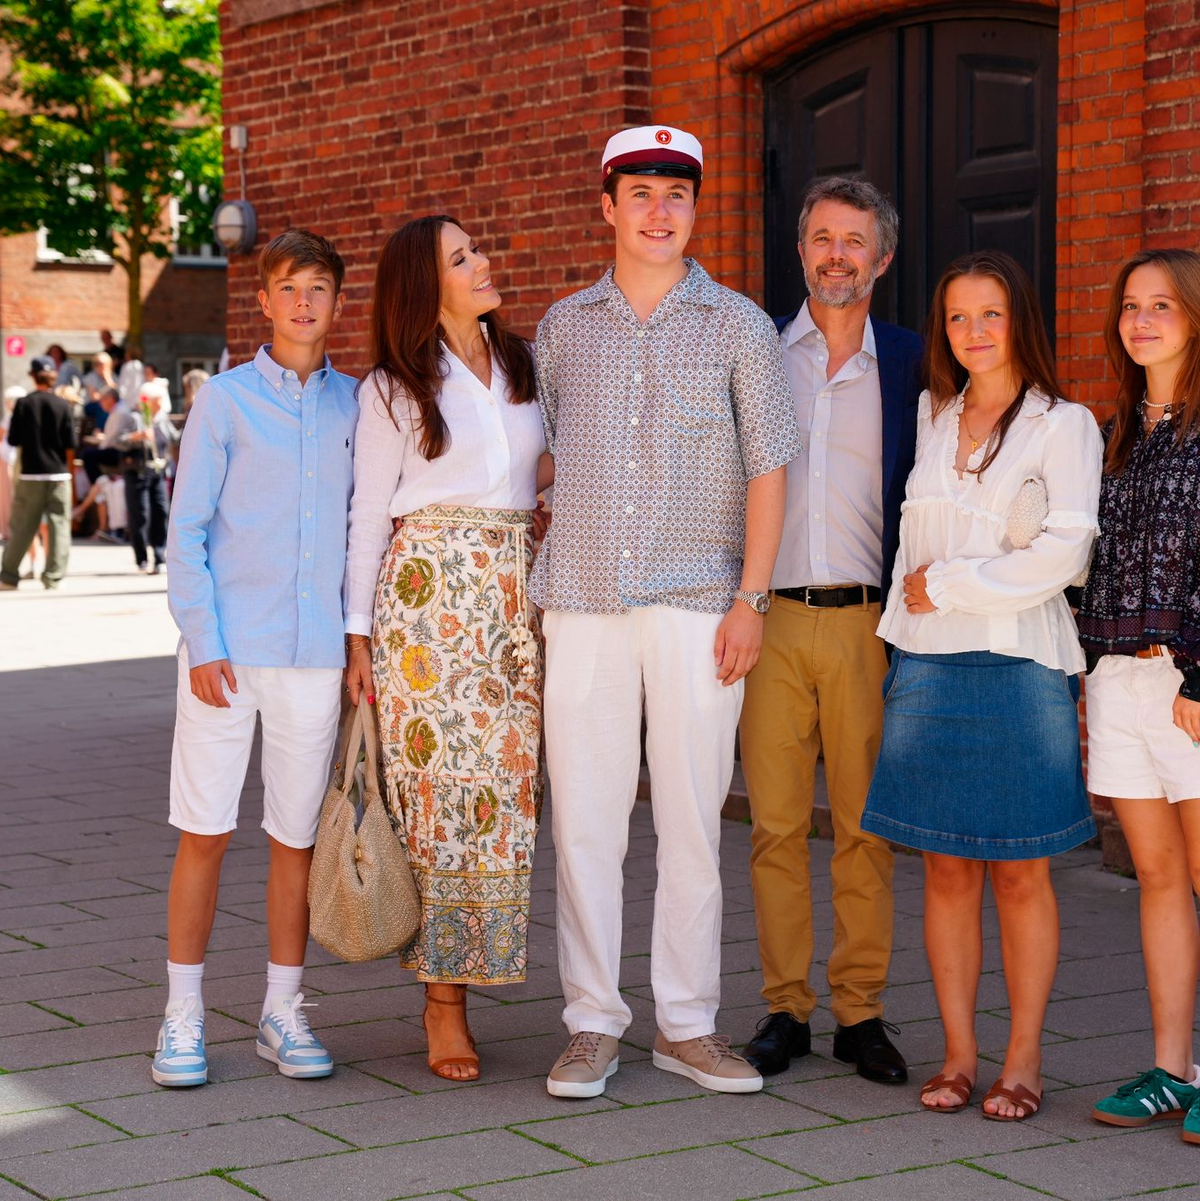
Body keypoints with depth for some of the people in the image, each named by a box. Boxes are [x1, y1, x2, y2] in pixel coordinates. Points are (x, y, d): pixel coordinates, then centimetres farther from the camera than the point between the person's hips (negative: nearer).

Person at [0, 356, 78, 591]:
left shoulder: (23, 404, -4)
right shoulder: (64, 405, -4)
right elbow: (70, 444, -4)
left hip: (30, 474, 0)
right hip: (59, 474, 0)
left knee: (21, 528, 6)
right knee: (59, 525, 6)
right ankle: (53, 577, 3)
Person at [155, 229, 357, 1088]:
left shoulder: (357, 406, 8)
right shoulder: (226, 399, 2)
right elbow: (186, 531, 0)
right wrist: (203, 642, -8)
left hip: (317, 654, 2)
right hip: (229, 649, -2)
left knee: (298, 835, 8)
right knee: (206, 831, 1)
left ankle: (284, 1011, 19)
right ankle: (184, 1016, 11)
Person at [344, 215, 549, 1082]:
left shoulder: (528, 364, 15)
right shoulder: (393, 389, 4)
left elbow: (558, 467, 22)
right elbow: (369, 513, 3)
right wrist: (358, 633, -1)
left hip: (517, 590, 4)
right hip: (427, 587, -4)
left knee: (507, 789, -1)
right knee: (440, 788, -7)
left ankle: (460, 982, 8)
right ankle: (443, 1002, 0)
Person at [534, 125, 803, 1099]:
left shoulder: (738, 326, 5)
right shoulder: (563, 326, 12)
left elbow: (766, 469, 3)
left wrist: (751, 598, -6)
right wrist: (537, 587, 11)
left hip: (697, 606, -2)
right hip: (583, 605, 2)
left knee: (693, 818, 2)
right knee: (583, 817, 1)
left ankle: (688, 1024, 12)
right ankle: (593, 1024, 9)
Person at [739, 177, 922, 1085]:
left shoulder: (910, 363, 7)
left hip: (866, 624, 0)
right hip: (768, 620, 1)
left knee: (866, 826, 3)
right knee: (776, 824, 4)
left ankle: (861, 1011, 12)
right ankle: (786, 1008, 13)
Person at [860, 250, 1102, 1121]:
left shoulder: (1064, 425, 1)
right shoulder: (930, 417, 15)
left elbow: (1065, 554, -9)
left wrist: (949, 584, -7)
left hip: (1020, 665, -3)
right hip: (928, 667, 4)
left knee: (1021, 875, 0)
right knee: (946, 869, 3)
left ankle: (1024, 1062, 8)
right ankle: (958, 1053, 11)